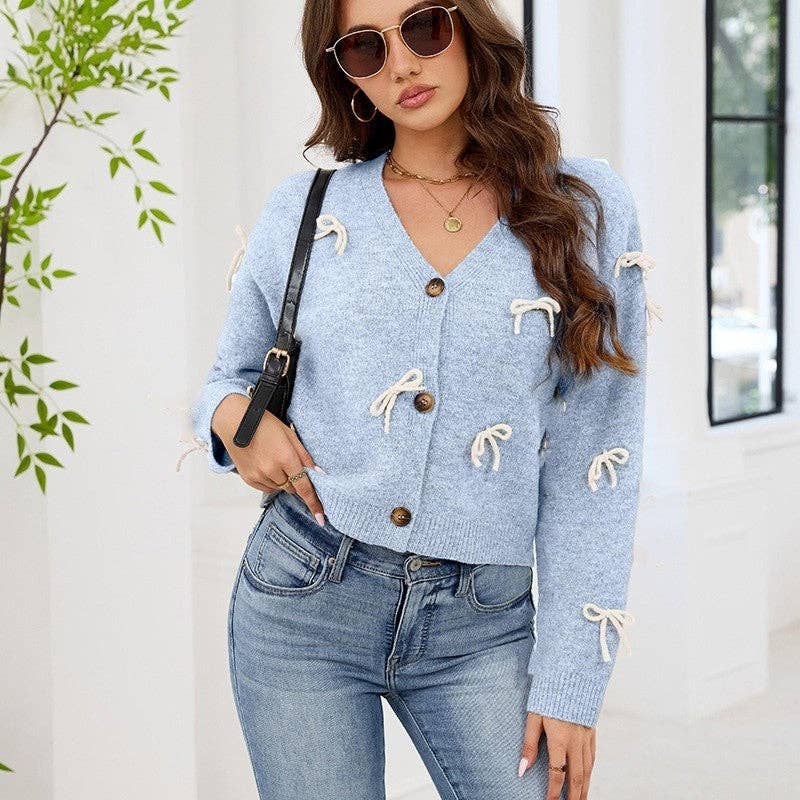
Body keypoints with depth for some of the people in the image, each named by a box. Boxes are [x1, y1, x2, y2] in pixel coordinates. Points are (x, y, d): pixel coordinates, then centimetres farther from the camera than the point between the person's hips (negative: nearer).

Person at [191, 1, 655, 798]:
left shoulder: (585, 208, -1)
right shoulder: (305, 209, 3)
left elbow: (593, 458, -2)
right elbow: (231, 373, 16)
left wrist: (571, 682, -5)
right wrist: (232, 417, -9)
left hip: (482, 626, 0)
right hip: (301, 597, 1)